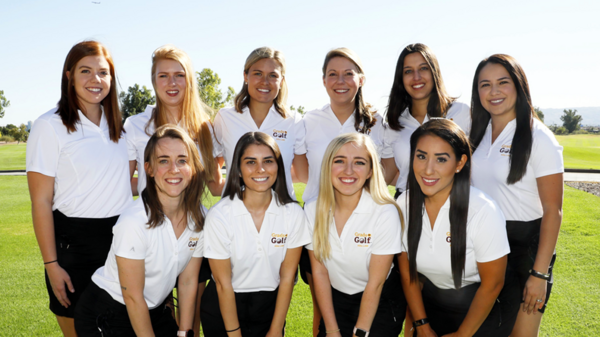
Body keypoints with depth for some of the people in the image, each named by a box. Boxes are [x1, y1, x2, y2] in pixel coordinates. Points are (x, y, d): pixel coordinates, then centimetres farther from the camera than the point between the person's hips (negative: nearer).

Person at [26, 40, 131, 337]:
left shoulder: (116, 124, 8)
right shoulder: (50, 126, -9)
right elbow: (41, 201, -10)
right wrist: (51, 264, -12)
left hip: (120, 237, 5)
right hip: (73, 242, -5)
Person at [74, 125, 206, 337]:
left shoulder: (200, 217, -12)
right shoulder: (134, 222, -29)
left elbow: (188, 282, -3)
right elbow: (133, 297, -20)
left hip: (154, 310, 5)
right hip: (106, 314, -5)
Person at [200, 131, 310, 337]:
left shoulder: (293, 213, -13)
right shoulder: (219, 216, -19)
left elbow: (287, 277, -8)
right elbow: (223, 283, -14)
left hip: (271, 306, 2)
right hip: (223, 308, -1)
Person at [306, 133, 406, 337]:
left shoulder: (386, 213, -22)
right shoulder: (313, 211, -11)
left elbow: (375, 283, -17)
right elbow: (319, 272, -6)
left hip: (380, 303, -3)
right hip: (336, 300, 3)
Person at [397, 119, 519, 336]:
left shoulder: (483, 211, -27)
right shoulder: (404, 205, -14)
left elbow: (492, 284, -17)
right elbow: (407, 271, -3)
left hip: (482, 312, -3)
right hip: (431, 303, 4)